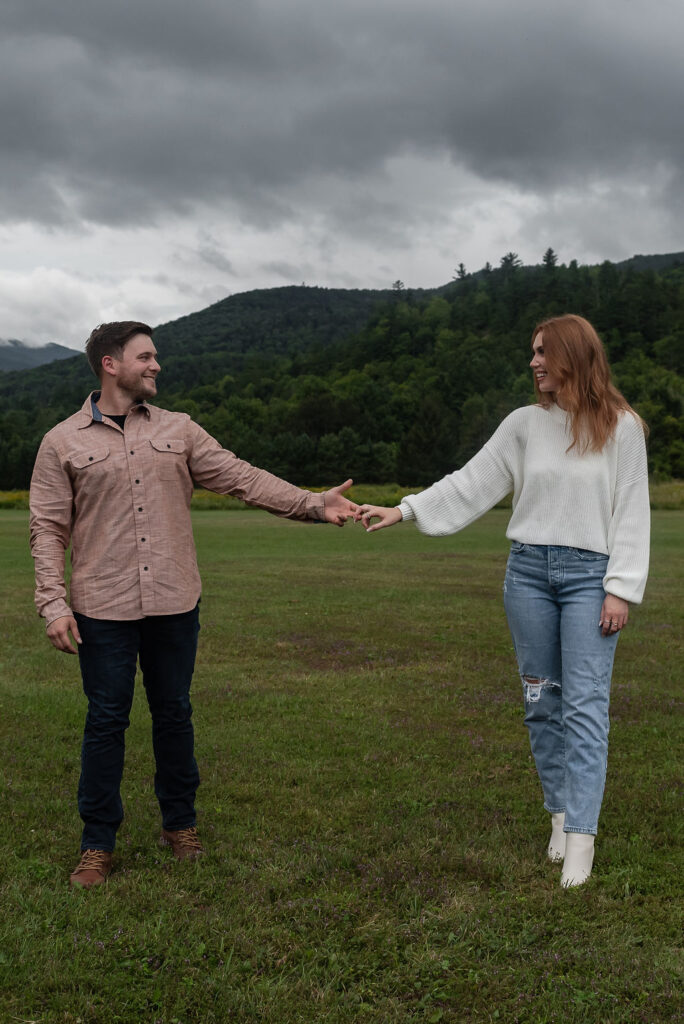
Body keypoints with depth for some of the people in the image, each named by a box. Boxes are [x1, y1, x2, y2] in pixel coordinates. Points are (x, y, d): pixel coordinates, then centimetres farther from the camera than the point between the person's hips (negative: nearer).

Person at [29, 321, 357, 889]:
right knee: (106, 721, 5)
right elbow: (48, 528, 0)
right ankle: (98, 845, 20)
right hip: (104, 609, -2)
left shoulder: (178, 430, 7)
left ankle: (180, 824, 31)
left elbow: (242, 478, 1)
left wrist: (314, 504, -9)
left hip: (174, 604, 2)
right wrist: (54, 603, -9)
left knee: (175, 715, 13)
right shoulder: (63, 442, 1)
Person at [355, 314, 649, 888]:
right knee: (542, 701, 8)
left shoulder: (621, 427, -2)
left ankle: (580, 839, -6)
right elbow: (471, 484, 5)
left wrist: (622, 588, -8)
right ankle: (559, 813, 21)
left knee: (585, 704, -8)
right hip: (528, 568, 4)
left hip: (589, 574, -3)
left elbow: (632, 512, -2)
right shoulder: (525, 424, 6)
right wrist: (404, 510, -2)